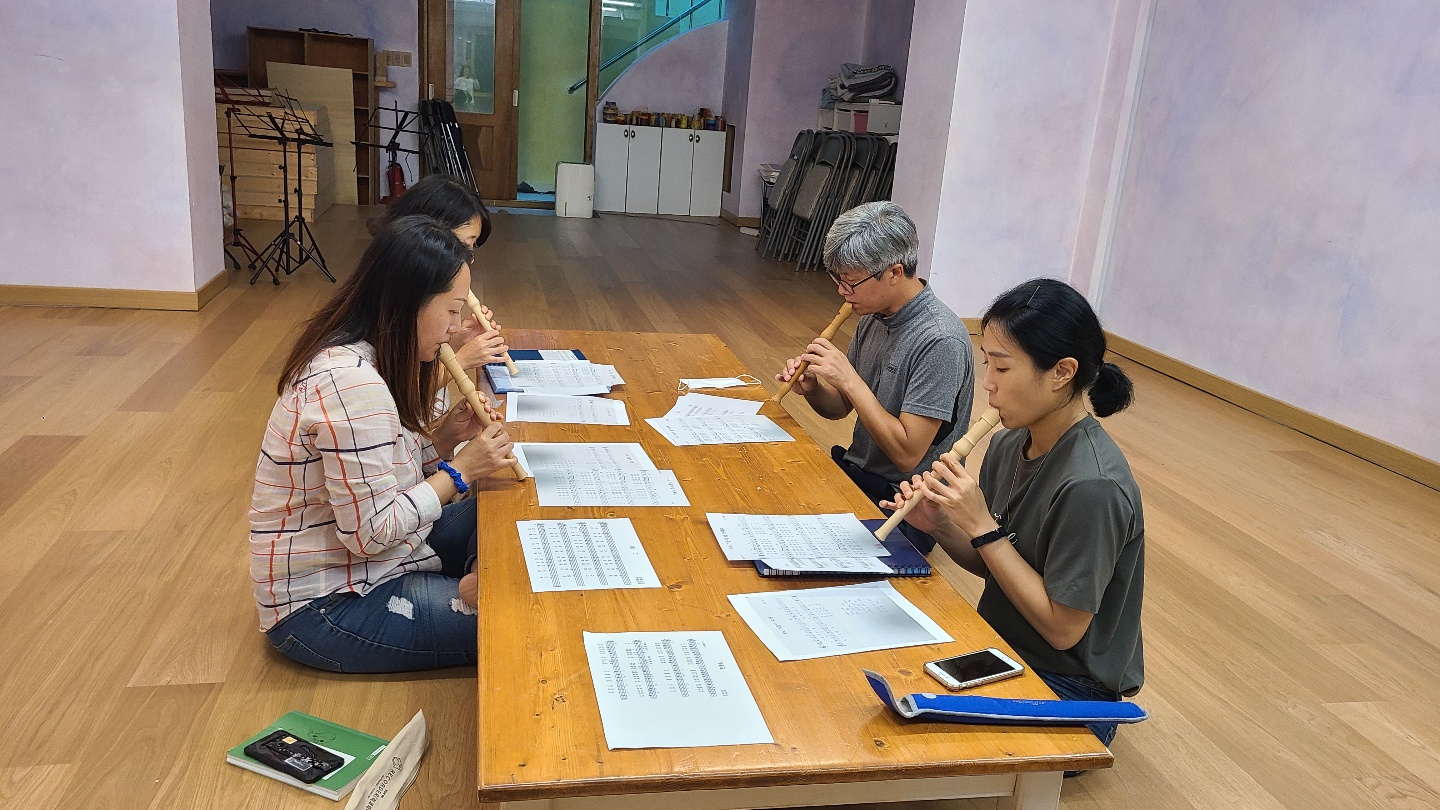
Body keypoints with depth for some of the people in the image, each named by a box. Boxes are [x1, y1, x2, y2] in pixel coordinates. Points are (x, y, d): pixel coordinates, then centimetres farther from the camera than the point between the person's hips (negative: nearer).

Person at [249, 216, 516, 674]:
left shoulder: (359, 357, 2)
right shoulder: (350, 384, -29)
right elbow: (371, 531, -27)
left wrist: (443, 436, -6)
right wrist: (459, 470, -18)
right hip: (325, 605, -10)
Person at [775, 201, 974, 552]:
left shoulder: (940, 342, -23)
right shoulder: (874, 316, 2)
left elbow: (907, 454, -24)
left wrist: (849, 380, -24)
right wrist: (811, 389, -10)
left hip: (901, 503, -7)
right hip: (855, 471, 8)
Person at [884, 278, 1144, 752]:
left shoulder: (1091, 486, -28)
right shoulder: (1009, 445, -5)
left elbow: (1062, 628, -22)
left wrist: (982, 527, -25)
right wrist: (941, 526, -13)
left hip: (1068, 693, -6)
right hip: (1001, 651, 7)